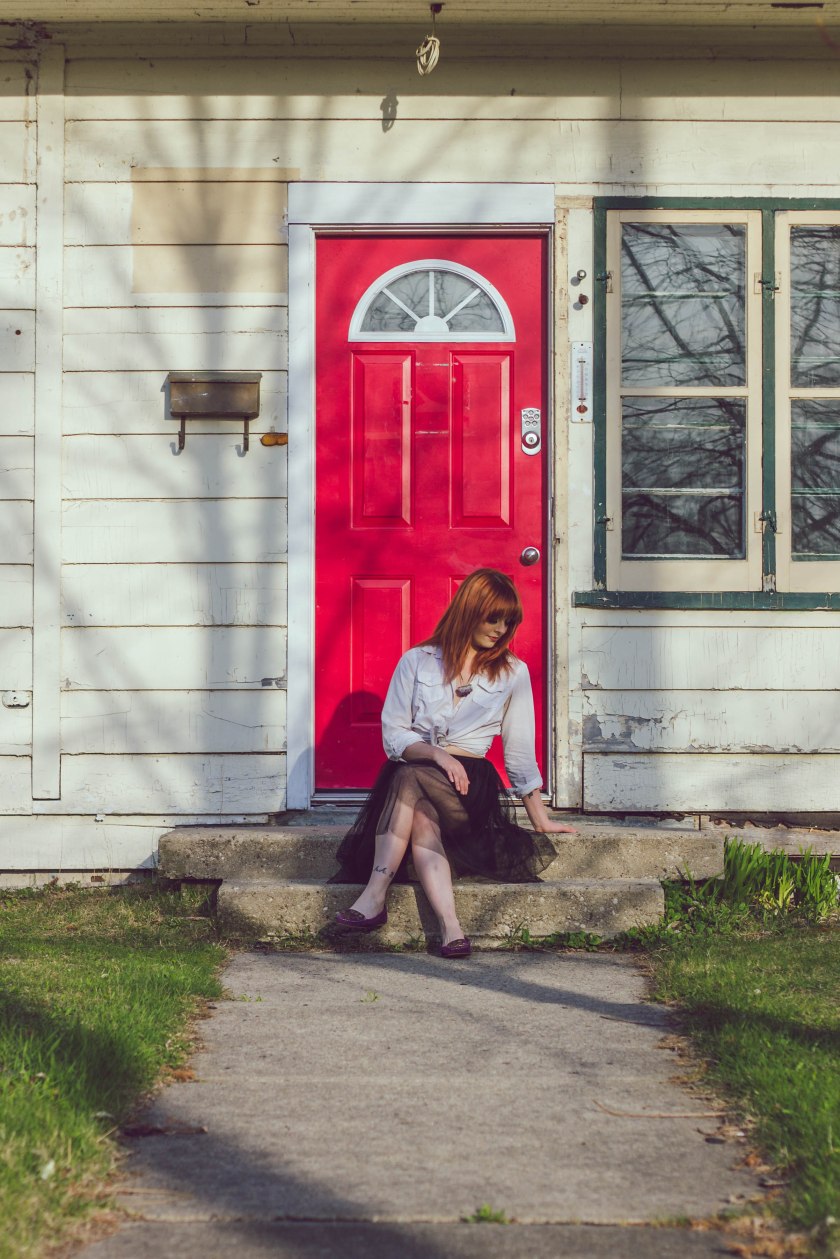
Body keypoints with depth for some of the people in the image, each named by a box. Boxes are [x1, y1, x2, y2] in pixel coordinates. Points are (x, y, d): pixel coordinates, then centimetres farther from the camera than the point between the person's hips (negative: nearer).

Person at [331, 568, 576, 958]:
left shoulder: (512, 673, 13)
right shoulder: (417, 662, 10)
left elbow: (520, 752, 16)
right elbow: (392, 736, 3)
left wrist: (541, 821, 15)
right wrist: (436, 754, -16)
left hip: (469, 787, 0)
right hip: (411, 772, 1)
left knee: (410, 778, -34)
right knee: (421, 818, -36)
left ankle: (375, 896, -41)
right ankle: (449, 926, -51)